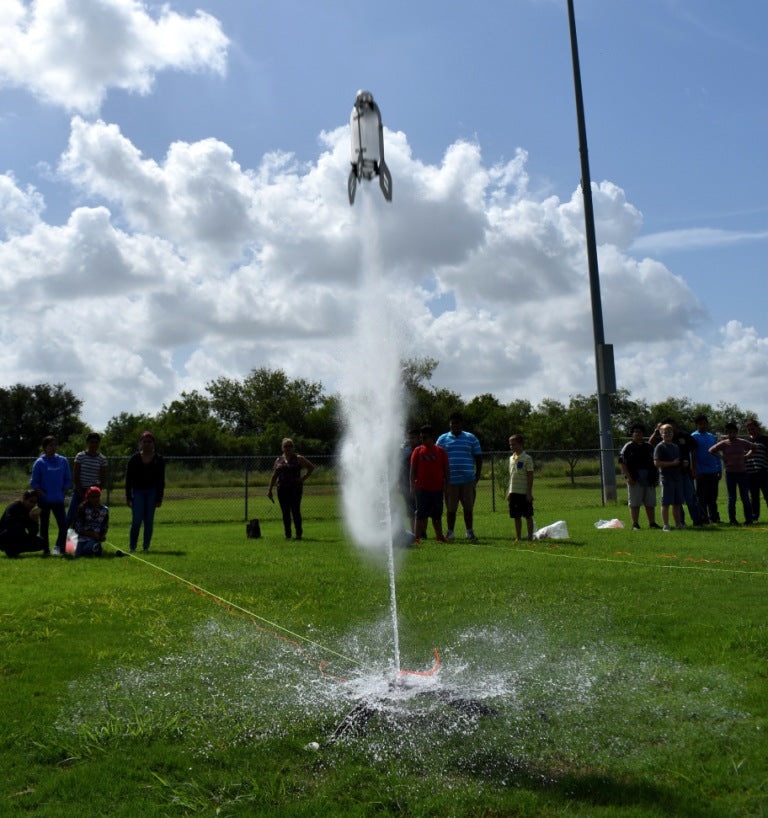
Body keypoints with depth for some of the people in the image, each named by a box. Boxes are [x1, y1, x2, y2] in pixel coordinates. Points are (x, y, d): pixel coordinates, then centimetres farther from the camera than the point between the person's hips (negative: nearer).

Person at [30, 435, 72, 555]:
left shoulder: (63, 461, 5)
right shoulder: (39, 462, -4)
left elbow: (68, 479, 10)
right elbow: (33, 482, -1)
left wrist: (63, 492, 0)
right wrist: (41, 493, -12)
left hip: (58, 500, 2)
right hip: (44, 500, -2)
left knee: (63, 524, -5)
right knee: (44, 525, 7)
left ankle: (60, 548, 9)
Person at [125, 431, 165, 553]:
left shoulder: (159, 460, 3)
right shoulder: (134, 459, 2)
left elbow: (161, 481, 4)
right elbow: (128, 479, 3)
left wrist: (159, 498, -1)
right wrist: (128, 496, -2)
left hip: (152, 492, 1)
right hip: (137, 491, -1)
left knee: (149, 521, 2)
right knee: (137, 520, -9)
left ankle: (146, 547, 10)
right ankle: (132, 547, 0)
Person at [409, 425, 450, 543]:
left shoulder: (441, 451, 3)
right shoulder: (418, 450, 3)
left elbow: (446, 470, 6)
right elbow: (413, 469, 4)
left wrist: (446, 485, 1)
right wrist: (412, 485, -2)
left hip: (437, 488, 1)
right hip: (421, 488, -1)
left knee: (437, 515, 11)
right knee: (420, 515, -2)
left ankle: (439, 536, 20)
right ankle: (417, 537, -1)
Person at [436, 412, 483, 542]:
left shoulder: (471, 438, 9)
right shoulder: (442, 439, 8)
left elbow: (478, 458, 11)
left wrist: (477, 476, 3)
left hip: (468, 481, 0)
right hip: (450, 481, 0)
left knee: (468, 508, 3)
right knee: (450, 509, 4)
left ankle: (470, 531, 13)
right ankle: (450, 532, 14)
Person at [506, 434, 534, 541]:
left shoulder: (527, 458, -8)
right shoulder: (511, 458, 11)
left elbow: (530, 477, -9)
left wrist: (529, 492, -13)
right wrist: (509, 492, 13)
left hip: (524, 492, -6)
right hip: (514, 492, 6)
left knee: (528, 516, 3)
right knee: (516, 516, 9)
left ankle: (530, 537, 10)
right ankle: (517, 538, 15)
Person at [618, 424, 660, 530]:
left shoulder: (649, 447, 16)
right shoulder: (628, 447, 1)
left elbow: (655, 463, 21)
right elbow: (621, 463, -6)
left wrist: (656, 478, 11)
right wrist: (628, 477, -14)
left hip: (649, 480, 5)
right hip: (635, 480, -5)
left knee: (650, 503, 8)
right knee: (634, 503, -3)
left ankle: (652, 523, 16)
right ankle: (635, 524, 2)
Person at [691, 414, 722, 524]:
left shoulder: (712, 437, 15)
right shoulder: (694, 437, -2)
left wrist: (720, 470, 13)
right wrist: (695, 471, -14)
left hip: (713, 472, 5)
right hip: (702, 473, -5)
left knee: (713, 497, 11)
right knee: (702, 497, -1)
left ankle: (714, 517, 20)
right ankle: (704, 519, 5)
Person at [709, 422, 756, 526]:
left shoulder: (742, 442, 4)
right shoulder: (723, 444, -1)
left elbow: (754, 448, 18)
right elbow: (711, 450, -2)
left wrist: (746, 455, 6)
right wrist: (721, 457, -6)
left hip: (742, 473, 1)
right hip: (730, 474, -1)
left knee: (745, 497, 1)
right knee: (732, 498, 3)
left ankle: (748, 519, 7)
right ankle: (732, 520, 8)